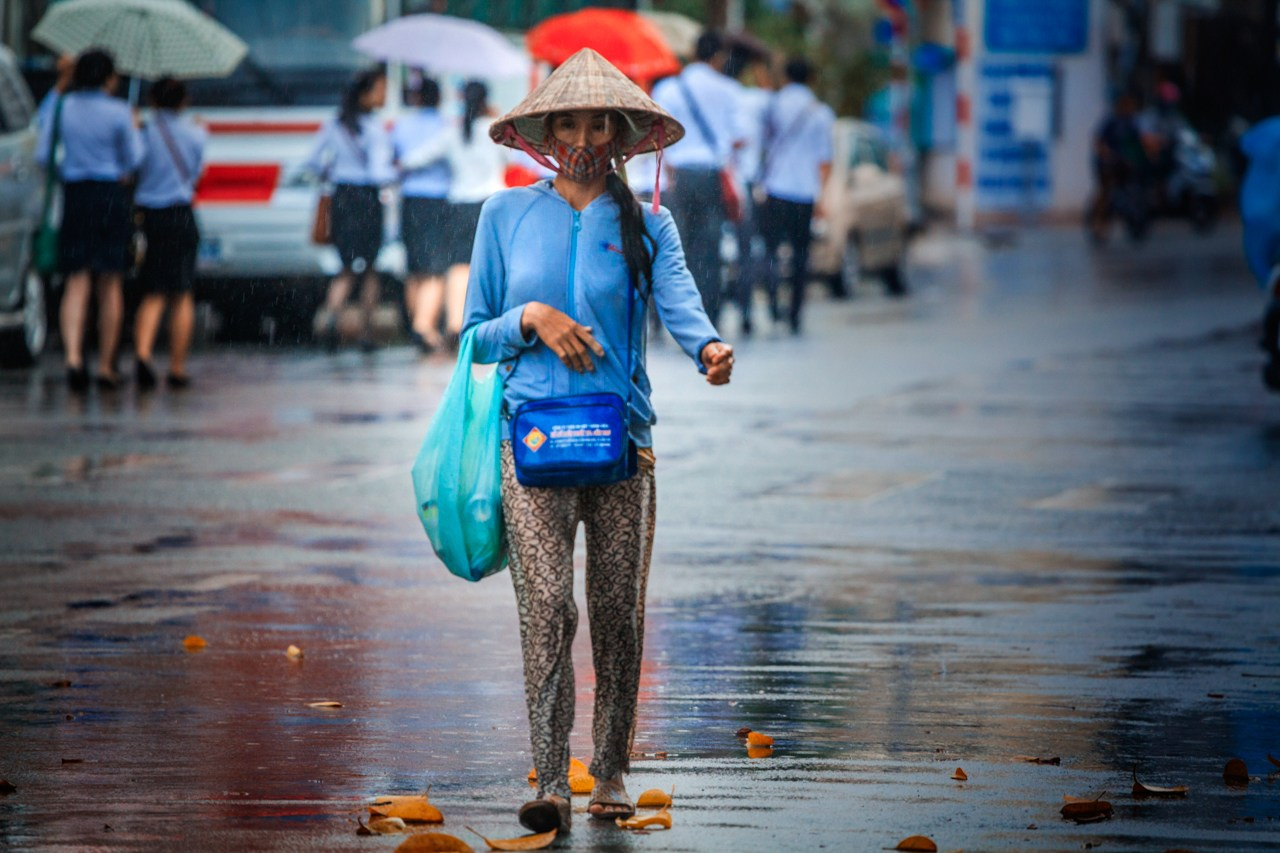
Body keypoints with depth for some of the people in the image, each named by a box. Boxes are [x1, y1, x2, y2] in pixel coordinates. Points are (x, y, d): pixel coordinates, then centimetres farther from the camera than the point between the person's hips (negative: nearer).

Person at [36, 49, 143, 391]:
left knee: (76, 282, 2)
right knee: (110, 285, 7)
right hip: (110, 196, -2)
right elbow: (132, 160, 1)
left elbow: (42, 155, 4)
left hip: (73, 195, 2)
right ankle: (106, 366, 10)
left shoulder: (62, 108, 1)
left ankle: (73, 356, -19)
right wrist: (135, 129, 18)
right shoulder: (118, 112, -7)